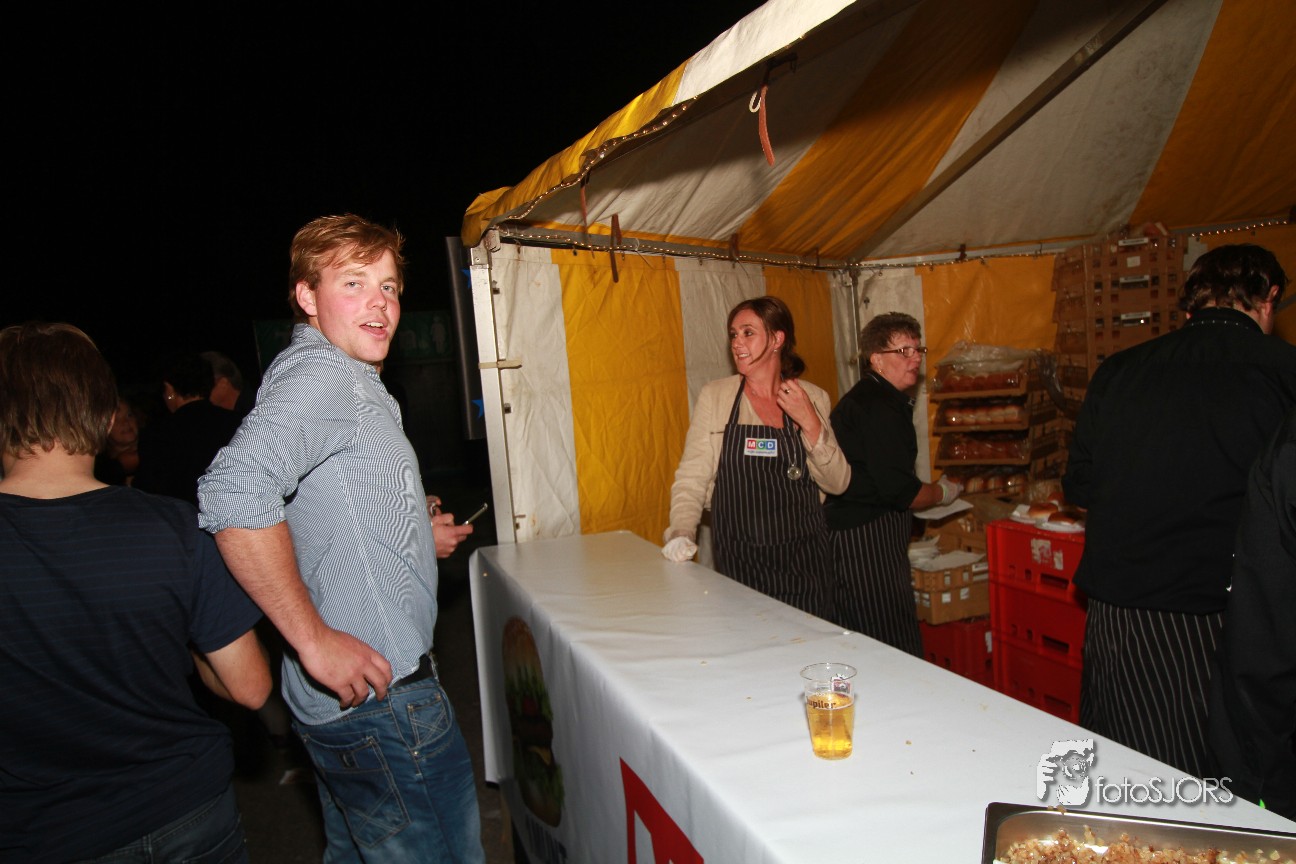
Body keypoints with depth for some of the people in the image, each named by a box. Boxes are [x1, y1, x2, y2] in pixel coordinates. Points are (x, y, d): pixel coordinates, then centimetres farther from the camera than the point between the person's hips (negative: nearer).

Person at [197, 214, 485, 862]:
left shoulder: (343, 378, 16)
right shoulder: (320, 375, -17)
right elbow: (235, 494, -33)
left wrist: (411, 537, 23)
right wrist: (314, 639, -28)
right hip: (382, 695, -10)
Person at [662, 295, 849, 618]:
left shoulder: (813, 398, 2)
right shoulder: (714, 396, -2)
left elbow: (838, 483, 0)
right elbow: (691, 476, -4)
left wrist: (810, 425, -13)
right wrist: (681, 531, -19)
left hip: (803, 558, 1)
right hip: (738, 561, -1)